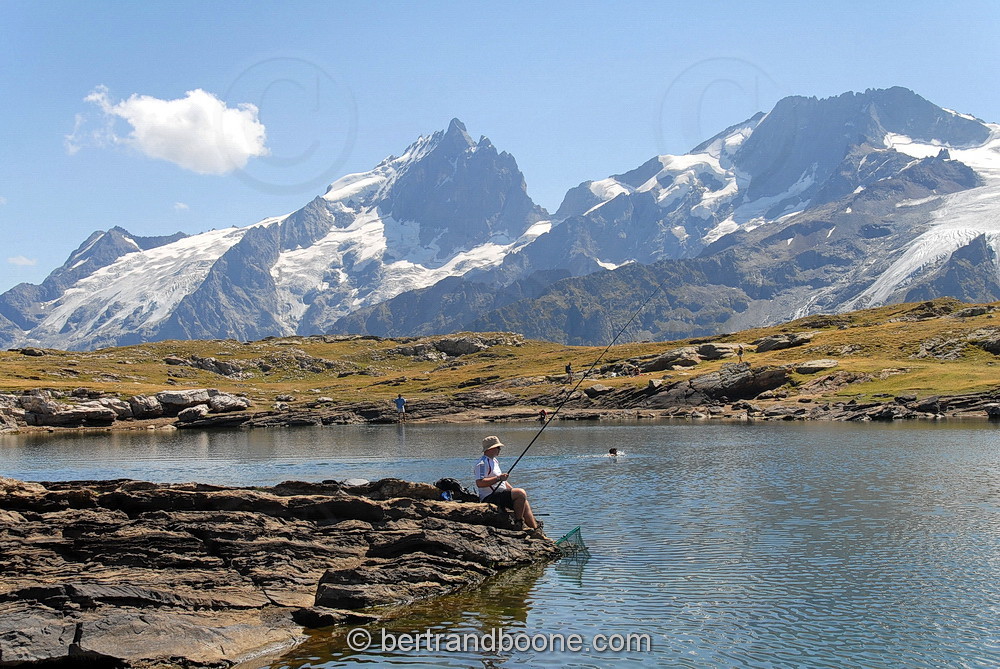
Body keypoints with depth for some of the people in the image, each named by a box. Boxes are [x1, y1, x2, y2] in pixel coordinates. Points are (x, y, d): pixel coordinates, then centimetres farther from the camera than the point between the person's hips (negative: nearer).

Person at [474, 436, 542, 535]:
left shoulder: (494, 460, 21)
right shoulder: (483, 463, -13)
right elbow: (479, 483, -25)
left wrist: (513, 490, 15)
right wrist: (498, 478, -24)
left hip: (500, 495, 10)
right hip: (489, 498, -10)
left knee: (524, 503, 3)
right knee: (521, 493, -22)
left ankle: (536, 530, 4)